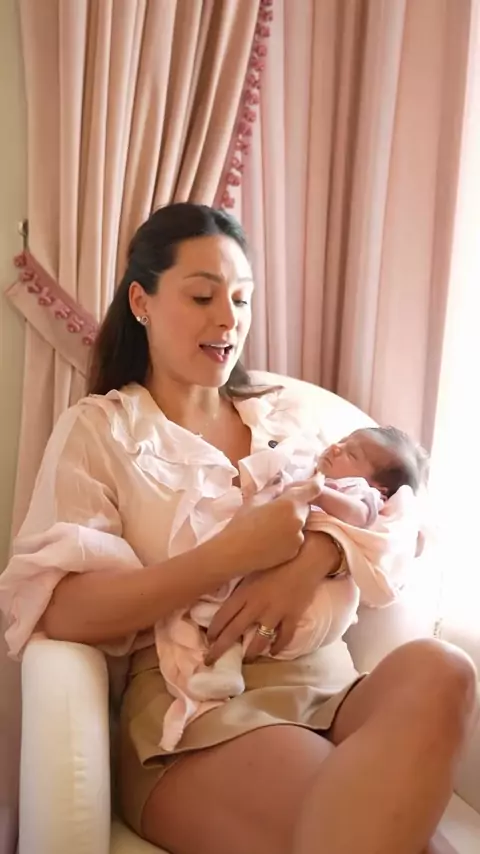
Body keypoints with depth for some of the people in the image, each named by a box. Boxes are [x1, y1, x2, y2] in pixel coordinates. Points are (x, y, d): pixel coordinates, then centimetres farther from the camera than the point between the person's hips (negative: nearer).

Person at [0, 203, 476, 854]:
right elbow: (58, 609, -8)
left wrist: (317, 553, -13)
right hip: (190, 706, -5)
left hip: (324, 688, 6)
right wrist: (236, 552, -16)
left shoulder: (282, 420, 20)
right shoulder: (100, 428, 6)